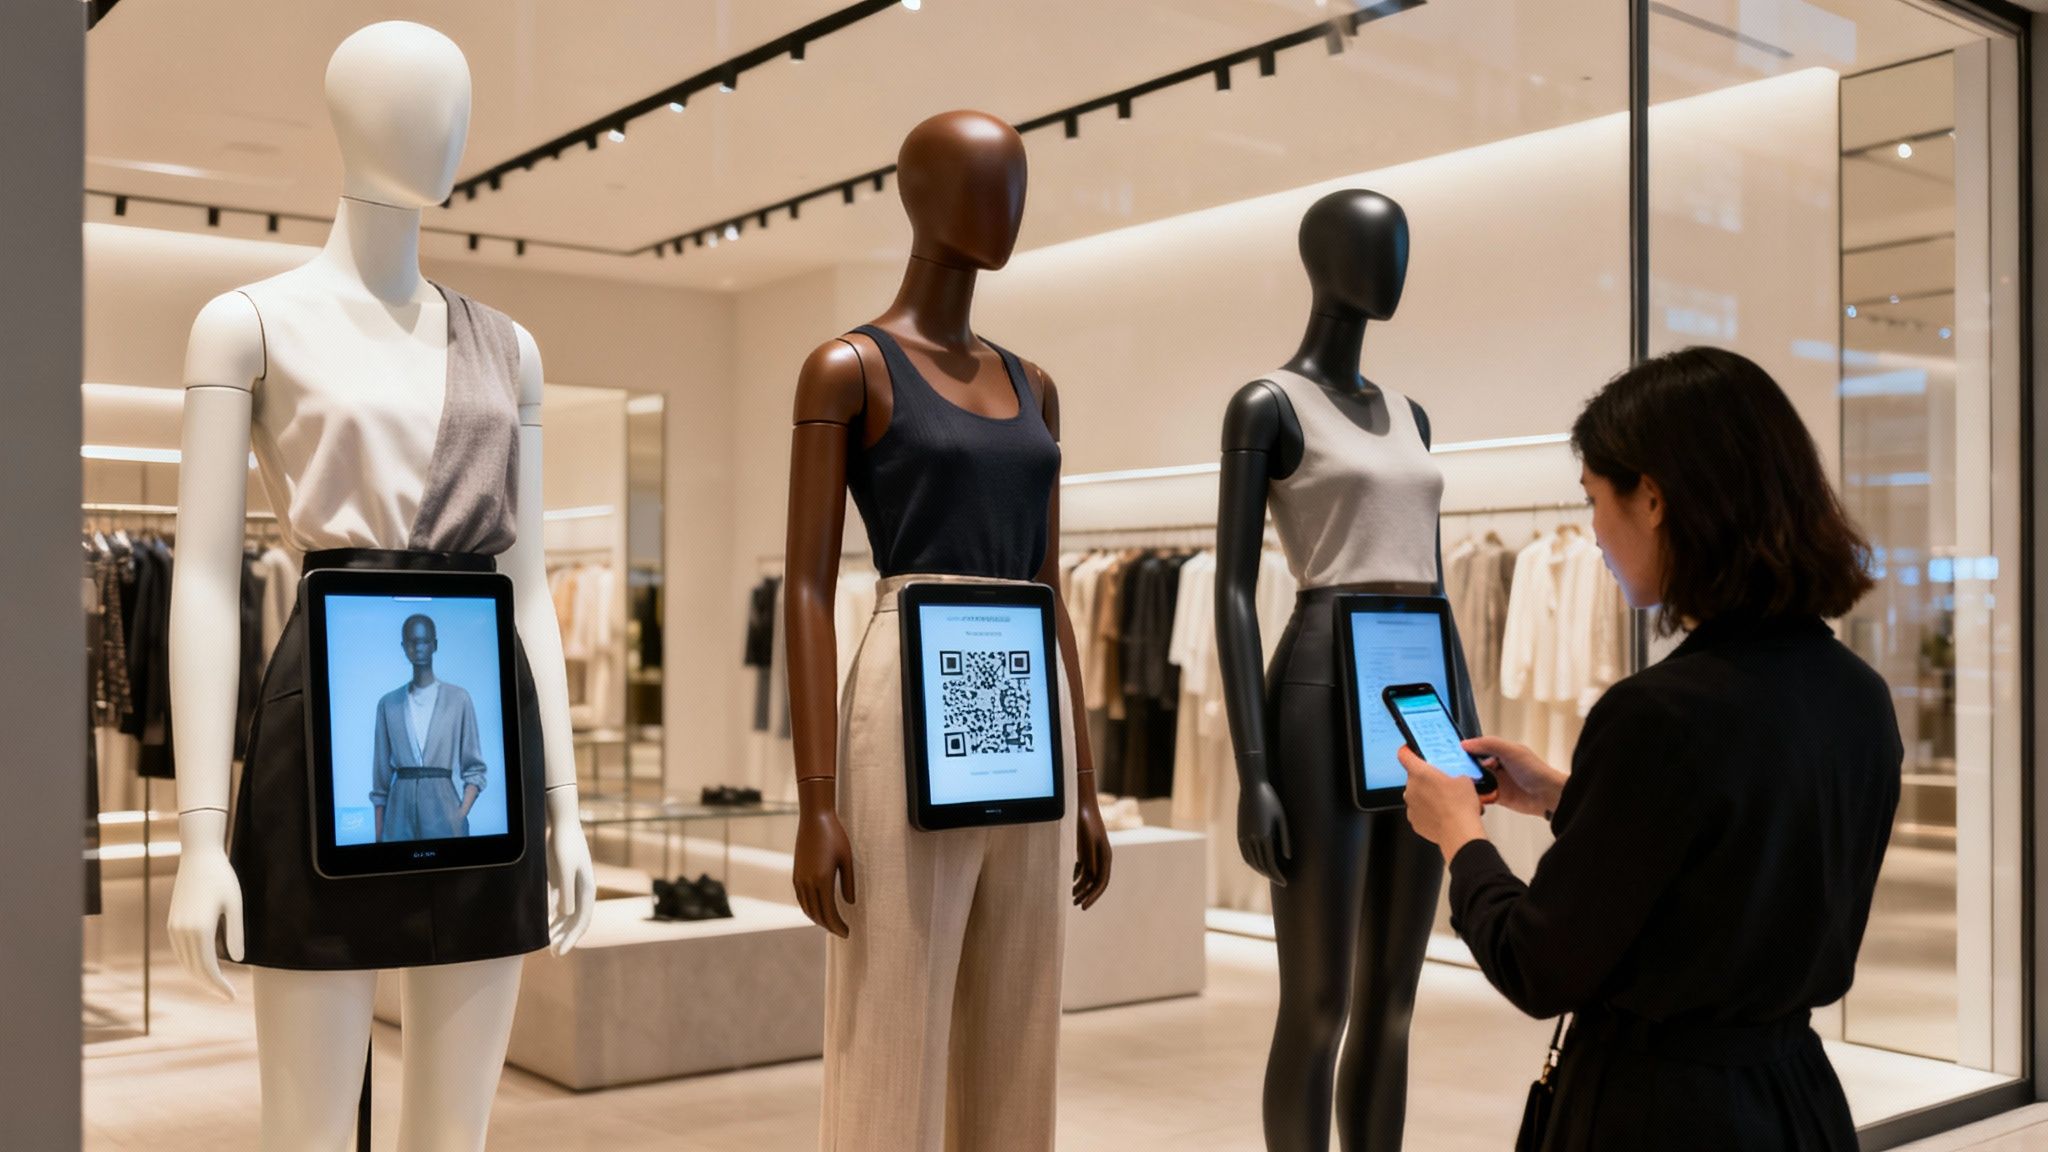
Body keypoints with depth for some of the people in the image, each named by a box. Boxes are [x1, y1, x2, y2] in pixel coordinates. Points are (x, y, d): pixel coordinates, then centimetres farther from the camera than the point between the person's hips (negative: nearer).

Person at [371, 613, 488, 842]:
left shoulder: (458, 698, 4)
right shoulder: (388, 703, 9)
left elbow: (474, 768, 3)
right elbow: (382, 771, 8)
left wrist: (462, 814, -11)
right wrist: (379, 834, 3)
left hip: (442, 803, -1)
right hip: (400, 807, 1)